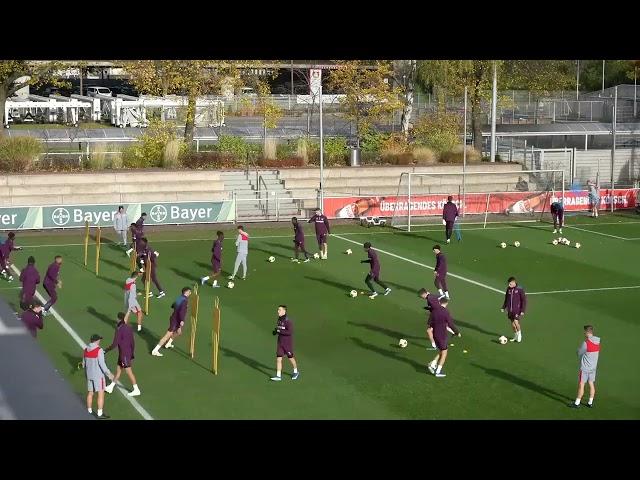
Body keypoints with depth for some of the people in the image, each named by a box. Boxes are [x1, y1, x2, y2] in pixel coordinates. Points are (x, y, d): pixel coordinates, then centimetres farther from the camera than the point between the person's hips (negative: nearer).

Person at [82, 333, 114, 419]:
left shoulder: (86, 350, 3)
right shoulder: (99, 350, -19)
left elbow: (84, 364, 11)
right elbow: (102, 364, -22)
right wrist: (109, 374, -14)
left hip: (89, 375, 7)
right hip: (98, 375, -7)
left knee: (90, 393, 18)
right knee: (101, 394, -2)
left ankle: (89, 411, 28)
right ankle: (100, 413, -5)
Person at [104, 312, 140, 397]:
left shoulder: (119, 329, -20)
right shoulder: (128, 328, 4)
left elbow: (114, 344, -20)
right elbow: (133, 342, 9)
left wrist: (106, 350, -5)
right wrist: (133, 354, 17)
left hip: (124, 354, -9)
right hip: (129, 352, 9)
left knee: (128, 371, -1)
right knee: (118, 369, 17)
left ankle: (136, 390, 5)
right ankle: (110, 387, 28)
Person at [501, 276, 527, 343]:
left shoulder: (520, 290, -13)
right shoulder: (508, 289, 4)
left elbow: (524, 300, -10)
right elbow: (506, 299, 18)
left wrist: (522, 310, -13)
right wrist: (503, 307, 14)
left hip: (517, 310, -5)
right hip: (510, 310, 6)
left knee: (516, 322, -17)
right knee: (512, 323, 8)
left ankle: (519, 334, 7)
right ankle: (515, 336, 23)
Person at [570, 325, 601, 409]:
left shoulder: (586, 343, -21)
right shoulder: (597, 342, 0)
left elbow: (579, 353, -8)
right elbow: (597, 354, 10)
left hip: (585, 368, -7)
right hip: (593, 367, 7)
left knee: (581, 385, 1)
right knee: (591, 384, 13)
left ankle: (577, 403, 7)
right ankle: (590, 403, 19)